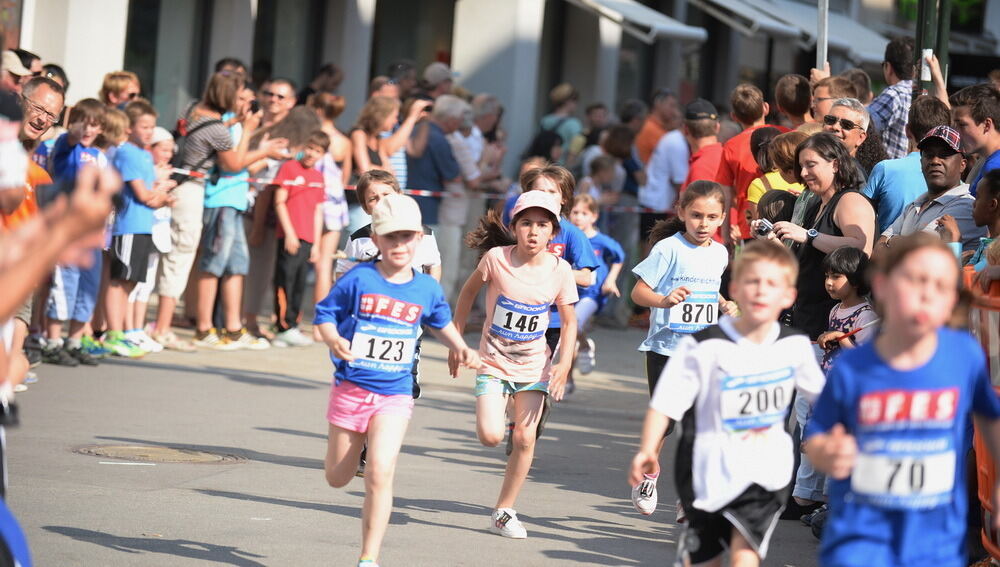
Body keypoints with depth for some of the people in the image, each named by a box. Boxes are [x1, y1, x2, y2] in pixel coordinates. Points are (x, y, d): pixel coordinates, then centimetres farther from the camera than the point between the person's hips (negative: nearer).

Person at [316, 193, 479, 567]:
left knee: (379, 473, -18)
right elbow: (324, 313, -1)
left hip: (394, 395, 0)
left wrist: (461, 348, 6)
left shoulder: (427, 289, 1)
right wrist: (334, 341, -20)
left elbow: (440, 323, 21)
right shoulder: (359, 279, -7)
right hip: (351, 388, 0)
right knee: (337, 478, 13)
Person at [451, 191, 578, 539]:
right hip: (494, 362, -1)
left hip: (534, 364, 2)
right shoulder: (496, 258, -15)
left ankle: (504, 511, 11)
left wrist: (564, 363, -12)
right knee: (491, 436, -17)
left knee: (525, 438, -4)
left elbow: (569, 321, 1)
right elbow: (468, 292, 2)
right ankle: (488, 415, 21)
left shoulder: (560, 271, -10)